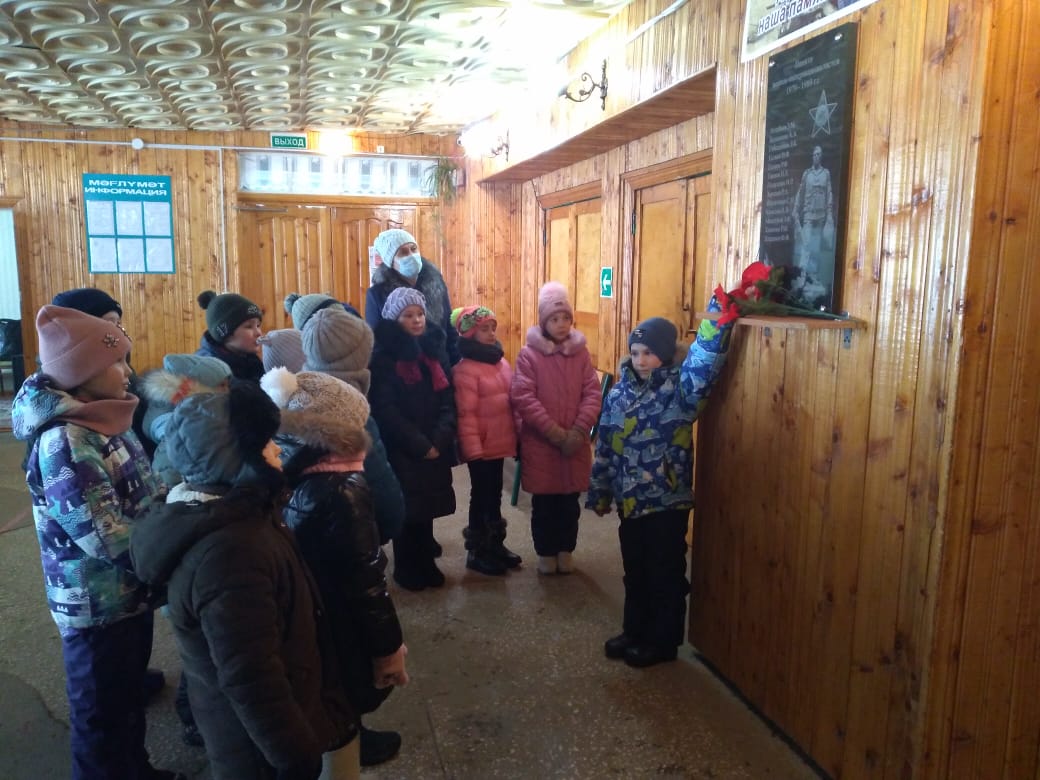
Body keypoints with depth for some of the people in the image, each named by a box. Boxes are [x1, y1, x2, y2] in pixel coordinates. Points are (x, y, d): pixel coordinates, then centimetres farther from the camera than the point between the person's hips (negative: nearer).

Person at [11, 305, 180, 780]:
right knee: (103, 718, 15)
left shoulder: (103, 421, 1)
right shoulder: (64, 444, -27)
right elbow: (112, 542, -30)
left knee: (129, 699, 28)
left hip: (130, 592, 8)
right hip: (98, 607, -8)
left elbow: (144, 497, 6)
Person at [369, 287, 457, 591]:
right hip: (401, 450, -4)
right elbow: (385, 410, -13)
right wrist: (419, 445, -16)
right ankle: (407, 570, 20)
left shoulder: (435, 349, 8)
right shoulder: (383, 356, -7)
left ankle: (426, 564, 26)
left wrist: (439, 440, -10)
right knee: (406, 510, 4)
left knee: (426, 509, 11)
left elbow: (447, 400, 5)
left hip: (434, 448, 4)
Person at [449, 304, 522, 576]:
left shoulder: (501, 362, 8)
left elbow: (512, 402, 16)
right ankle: (477, 552, 20)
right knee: (482, 497, 5)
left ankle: (495, 544, 34)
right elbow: (466, 414, -19)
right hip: (480, 447, -7)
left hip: (499, 443, 7)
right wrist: (473, 449, -20)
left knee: (495, 495, 19)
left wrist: (516, 436, 15)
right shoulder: (465, 369, -16)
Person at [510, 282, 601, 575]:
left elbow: (593, 393, -1)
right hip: (539, 442, -2)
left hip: (575, 442, 2)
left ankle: (566, 550, 31)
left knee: (570, 502, 13)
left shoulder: (580, 352, 3)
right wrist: (555, 432, -17)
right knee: (544, 503, 10)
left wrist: (578, 432, -14)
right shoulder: (529, 353, -6)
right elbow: (523, 397, -13)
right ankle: (546, 552, 26)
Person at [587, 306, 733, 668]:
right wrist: (599, 492, 14)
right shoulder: (619, 394, 4)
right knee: (634, 573, 19)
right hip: (631, 502, 5)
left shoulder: (680, 389, -11)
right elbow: (605, 448, 10)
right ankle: (635, 632, 37)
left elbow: (705, 356, -31)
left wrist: (720, 308, -41)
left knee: (665, 576, 9)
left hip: (668, 502, -5)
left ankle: (662, 642, 26)